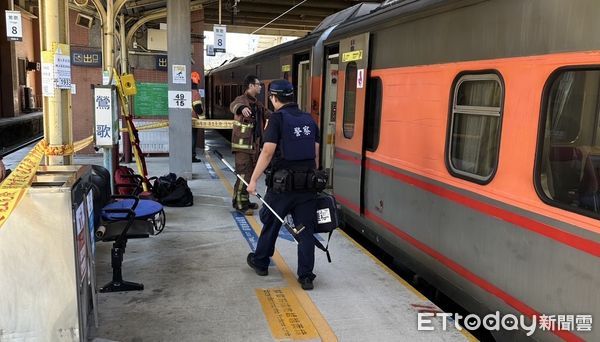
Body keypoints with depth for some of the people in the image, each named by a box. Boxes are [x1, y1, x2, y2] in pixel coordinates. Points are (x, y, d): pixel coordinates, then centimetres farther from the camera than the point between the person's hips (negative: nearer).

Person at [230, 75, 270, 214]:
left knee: (251, 174, 14)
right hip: (243, 145, -9)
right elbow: (234, 106, -35)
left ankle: (245, 200, 25)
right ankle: (239, 204, 1)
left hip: (255, 145, 9)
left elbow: (268, 114, 32)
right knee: (244, 175, -8)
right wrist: (242, 108, -57)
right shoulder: (241, 99, -11)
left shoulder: (258, 104, 17)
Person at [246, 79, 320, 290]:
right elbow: (316, 153, 10)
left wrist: (253, 180, -11)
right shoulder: (309, 119, 9)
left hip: (282, 184, -4)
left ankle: (260, 262, 34)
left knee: (270, 224, 16)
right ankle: (306, 277, 8)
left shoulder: (278, 117, -8)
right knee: (305, 230, 7)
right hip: (307, 184, 4)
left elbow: (268, 152, -15)